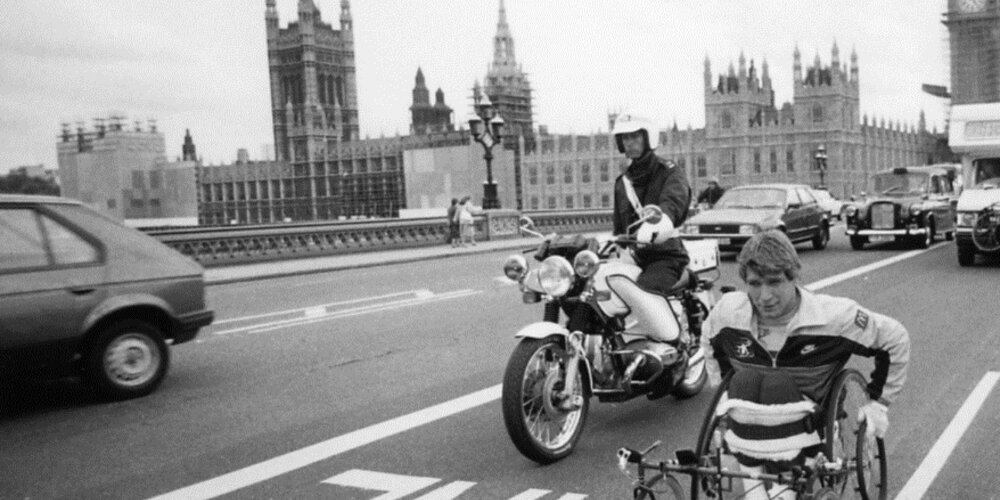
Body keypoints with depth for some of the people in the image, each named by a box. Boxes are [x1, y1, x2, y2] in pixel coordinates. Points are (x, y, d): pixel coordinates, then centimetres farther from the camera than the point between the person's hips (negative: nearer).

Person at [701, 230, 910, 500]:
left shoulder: (833, 316, -12)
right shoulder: (729, 310, -5)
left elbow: (896, 339, 1)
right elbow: (709, 341, 18)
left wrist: (878, 401, 7)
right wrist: (725, 392, 16)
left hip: (803, 426, -3)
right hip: (745, 426, 3)